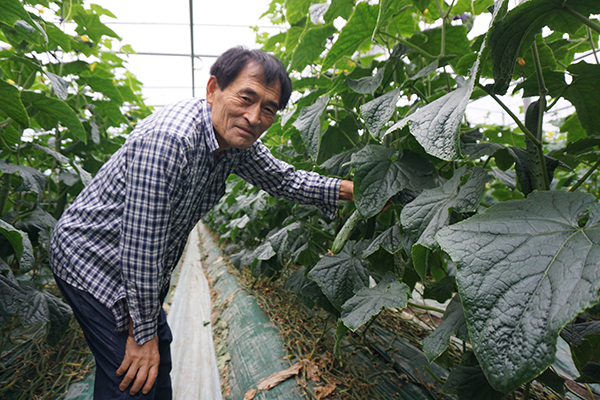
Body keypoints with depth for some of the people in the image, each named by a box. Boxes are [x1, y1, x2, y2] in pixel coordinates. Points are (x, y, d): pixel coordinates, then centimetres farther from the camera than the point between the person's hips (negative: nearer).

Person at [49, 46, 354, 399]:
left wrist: (349, 188, -3)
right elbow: (140, 246, -31)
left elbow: (283, 179, 6)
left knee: (159, 364, 19)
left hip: (144, 270, 8)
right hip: (91, 259, -8)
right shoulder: (168, 139, -35)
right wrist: (143, 333, -19)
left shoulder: (237, 140, -9)